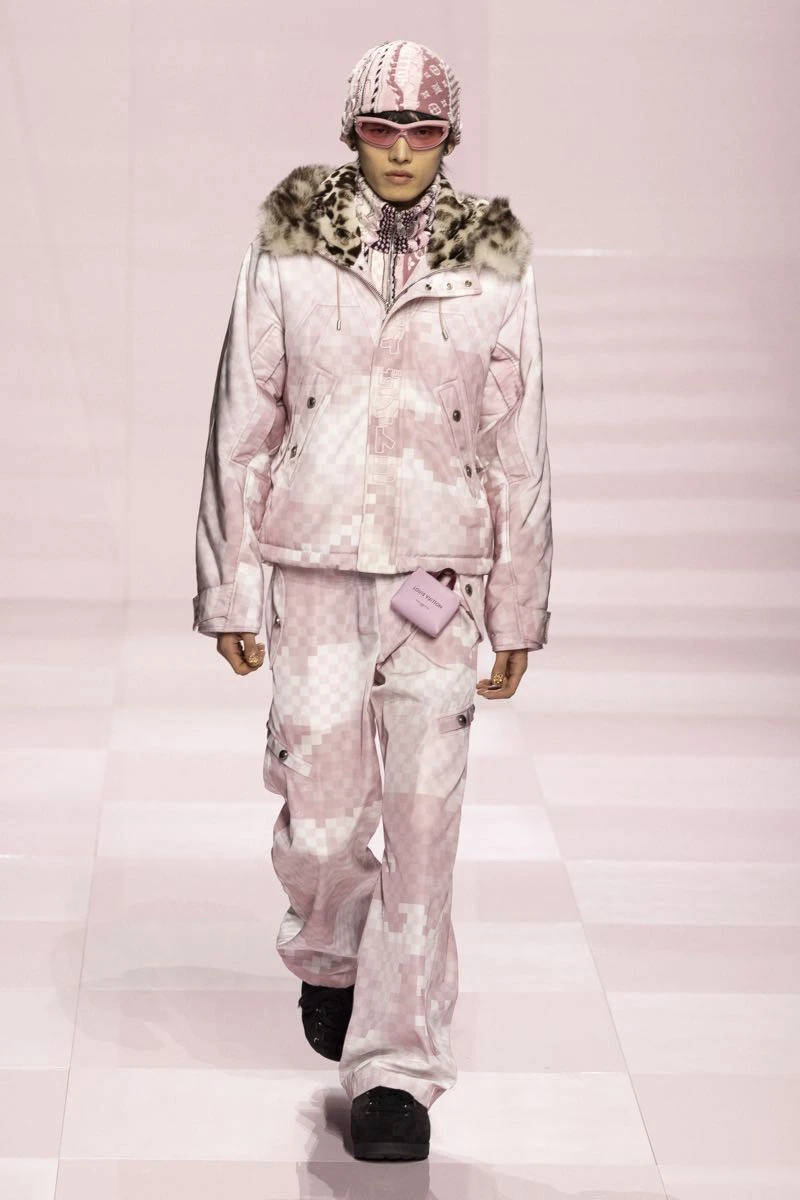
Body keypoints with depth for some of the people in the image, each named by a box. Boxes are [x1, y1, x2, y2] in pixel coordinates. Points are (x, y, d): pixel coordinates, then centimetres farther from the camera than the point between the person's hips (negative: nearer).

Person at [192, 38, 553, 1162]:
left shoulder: (494, 262, 3)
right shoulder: (286, 249, 1)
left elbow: (518, 447, 6)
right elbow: (241, 425, 4)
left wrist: (519, 611, 7)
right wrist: (230, 592, 4)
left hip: (441, 575, 0)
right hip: (314, 573, 0)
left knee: (424, 826, -3)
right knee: (320, 823, 1)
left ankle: (396, 1069, 7)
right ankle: (328, 955, 35)